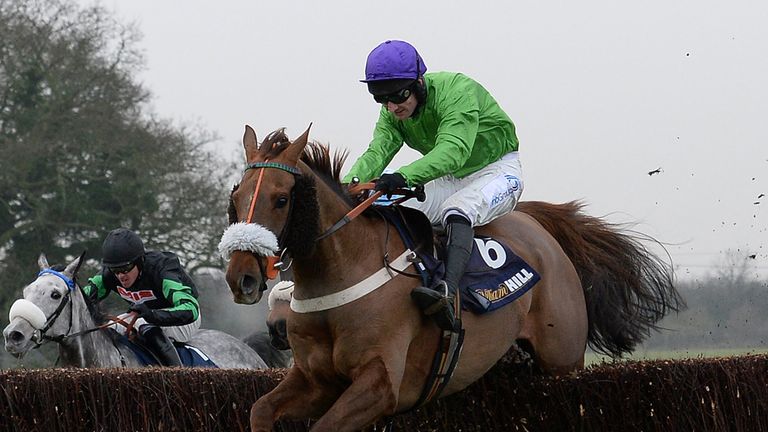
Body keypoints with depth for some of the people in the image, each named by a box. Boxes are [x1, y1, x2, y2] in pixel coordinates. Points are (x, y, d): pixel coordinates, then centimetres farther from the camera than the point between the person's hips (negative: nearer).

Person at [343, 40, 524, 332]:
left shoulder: (457, 90, -31)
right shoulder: (392, 114, -8)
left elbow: (453, 149, -45)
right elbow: (377, 152, -22)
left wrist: (405, 176, -61)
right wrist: (349, 185, -44)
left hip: (496, 170, -8)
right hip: (448, 179, 8)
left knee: (458, 209, -36)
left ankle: (448, 294, -56)